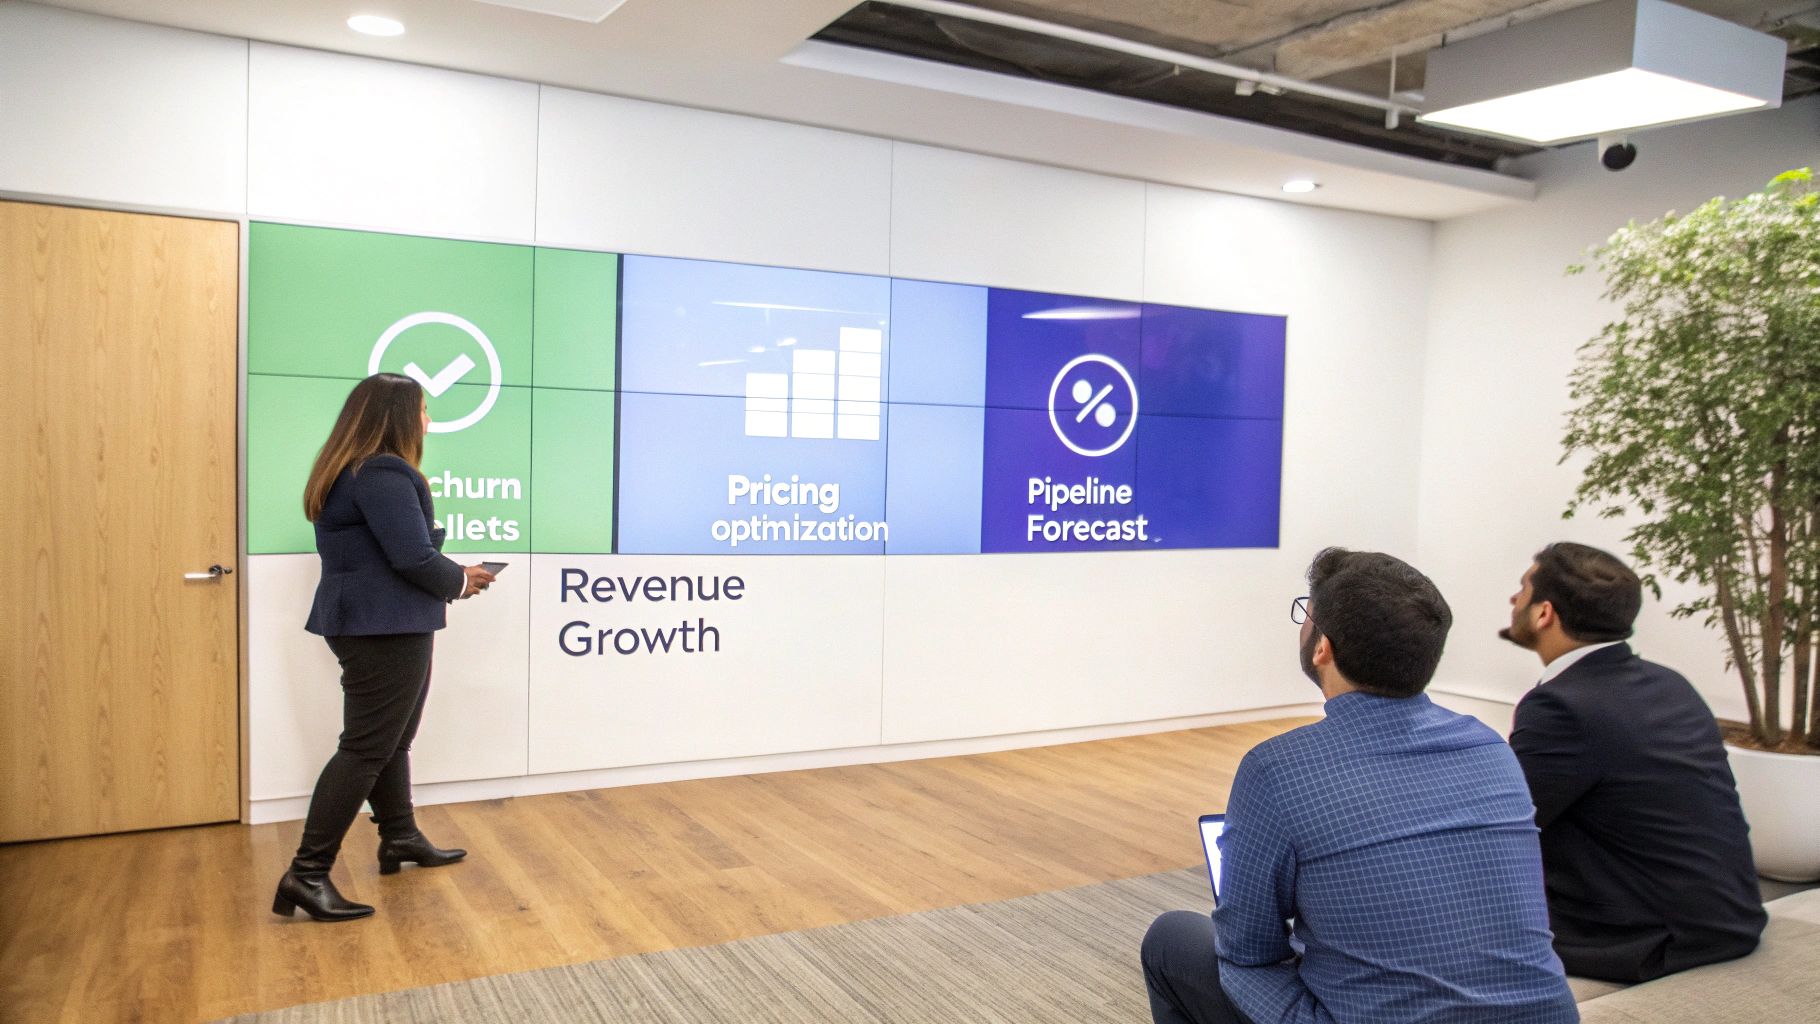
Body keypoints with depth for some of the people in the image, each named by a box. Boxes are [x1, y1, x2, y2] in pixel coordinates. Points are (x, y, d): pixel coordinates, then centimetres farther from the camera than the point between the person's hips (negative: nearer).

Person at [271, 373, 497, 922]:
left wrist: (440, 583, 10)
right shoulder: (384, 475, -18)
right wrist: (459, 581, -4)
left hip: (371, 623, 11)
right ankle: (308, 873, -4)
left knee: (391, 737, 20)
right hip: (385, 628, -11)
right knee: (368, 746, -6)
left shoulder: (348, 472, 13)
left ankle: (400, 839, 33)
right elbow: (414, 558, -23)